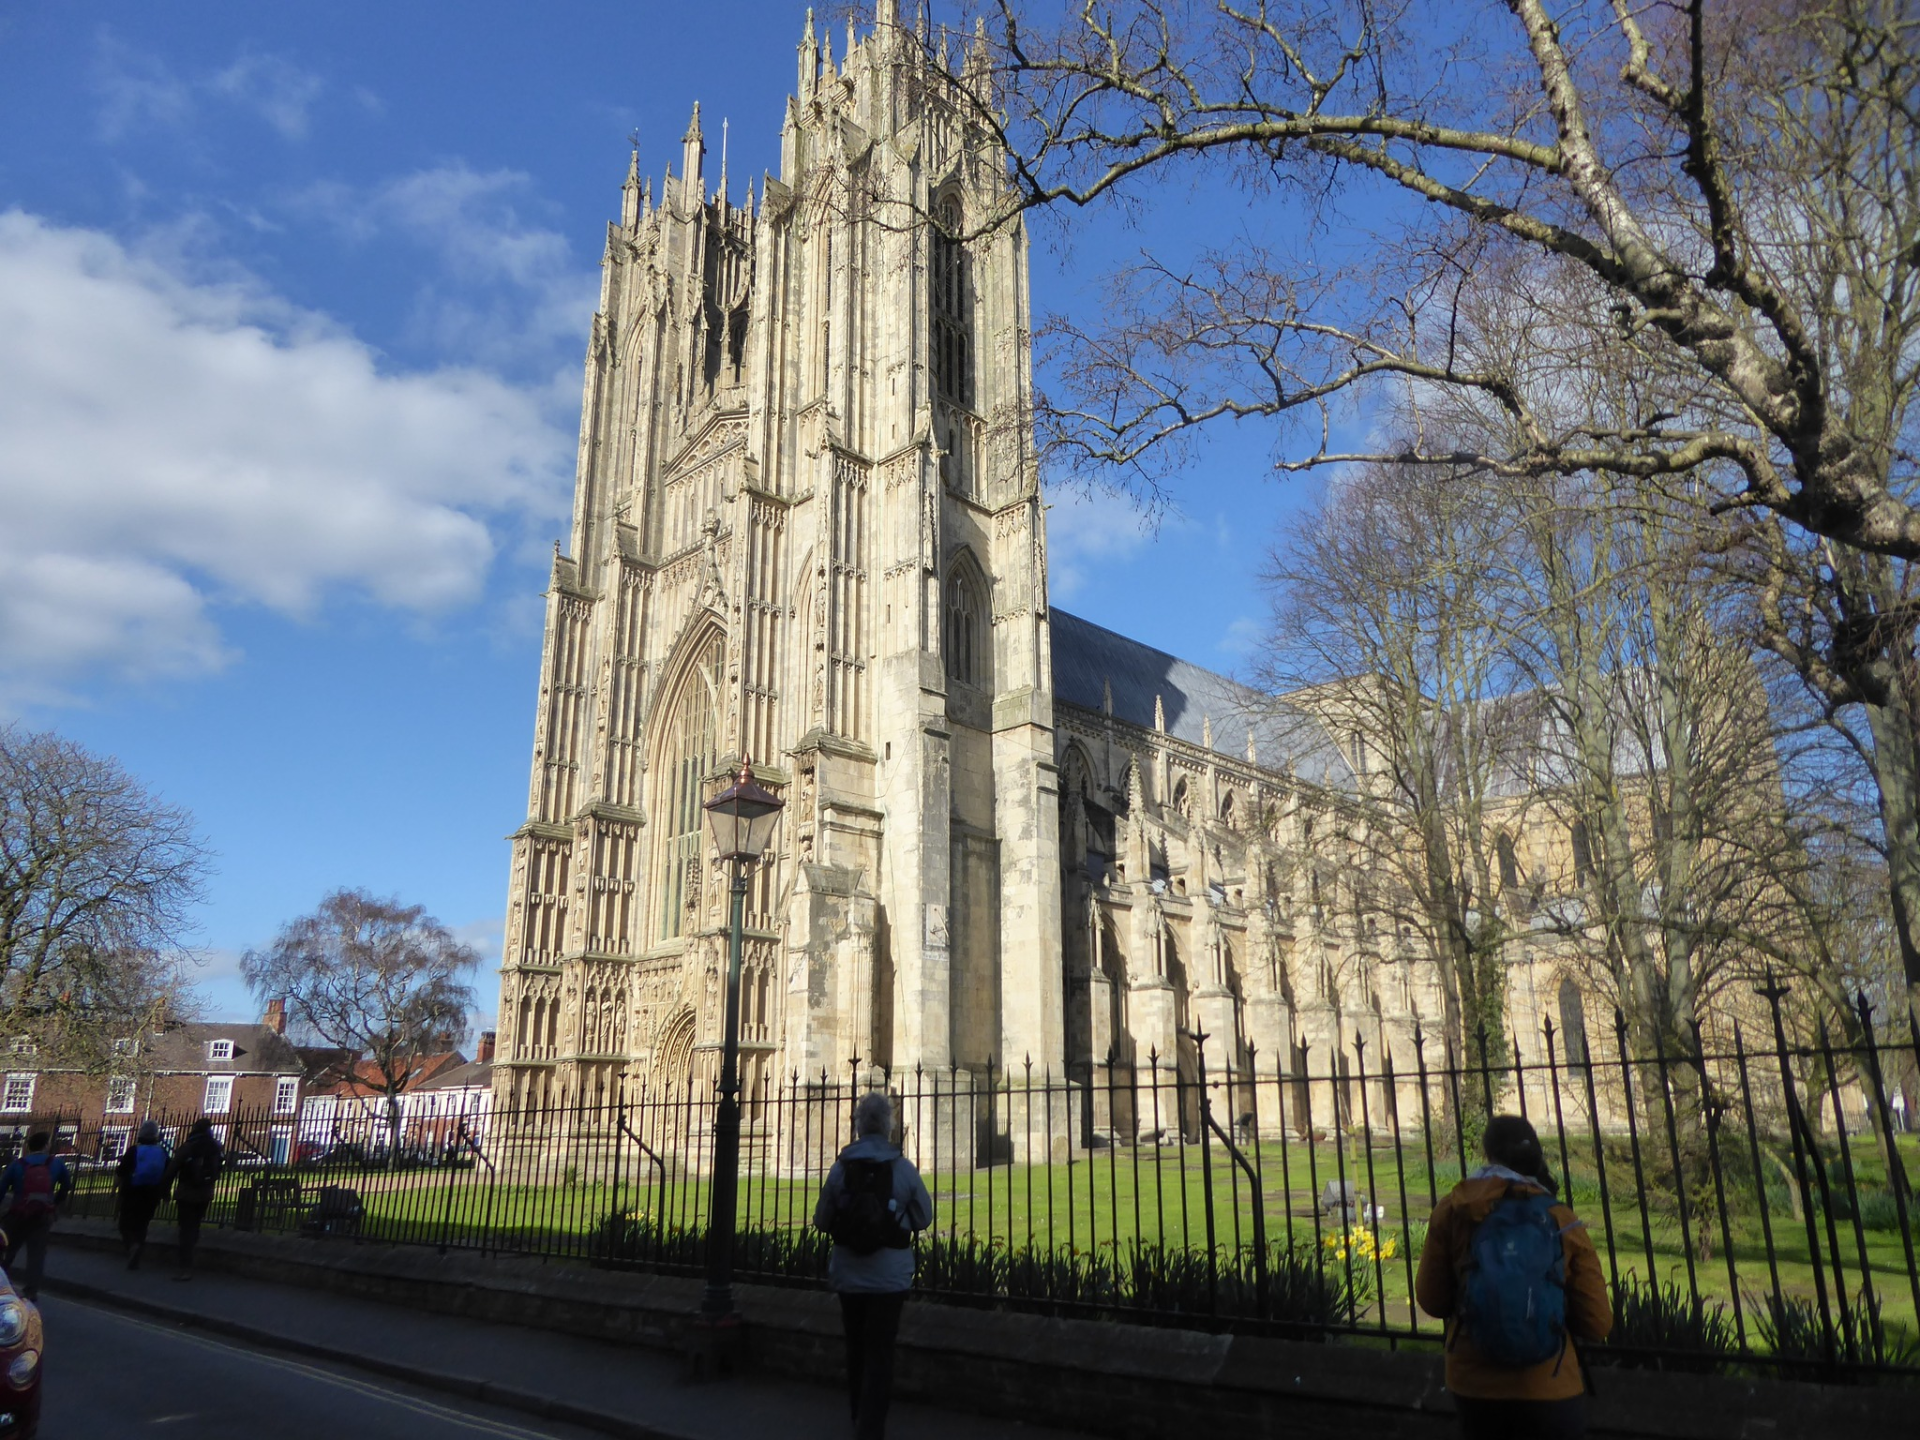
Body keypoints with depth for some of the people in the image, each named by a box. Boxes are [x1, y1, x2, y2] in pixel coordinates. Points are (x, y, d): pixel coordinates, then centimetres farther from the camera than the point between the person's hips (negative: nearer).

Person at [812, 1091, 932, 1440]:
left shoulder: (840, 1168, -6)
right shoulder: (904, 1168, -11)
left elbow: (821, 1221, 2)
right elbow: (923, 1219, 0)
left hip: (848, 1276, 3)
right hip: (889, 1277, -3)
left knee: (856, 1350, 19)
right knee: (879, 1354, 5)